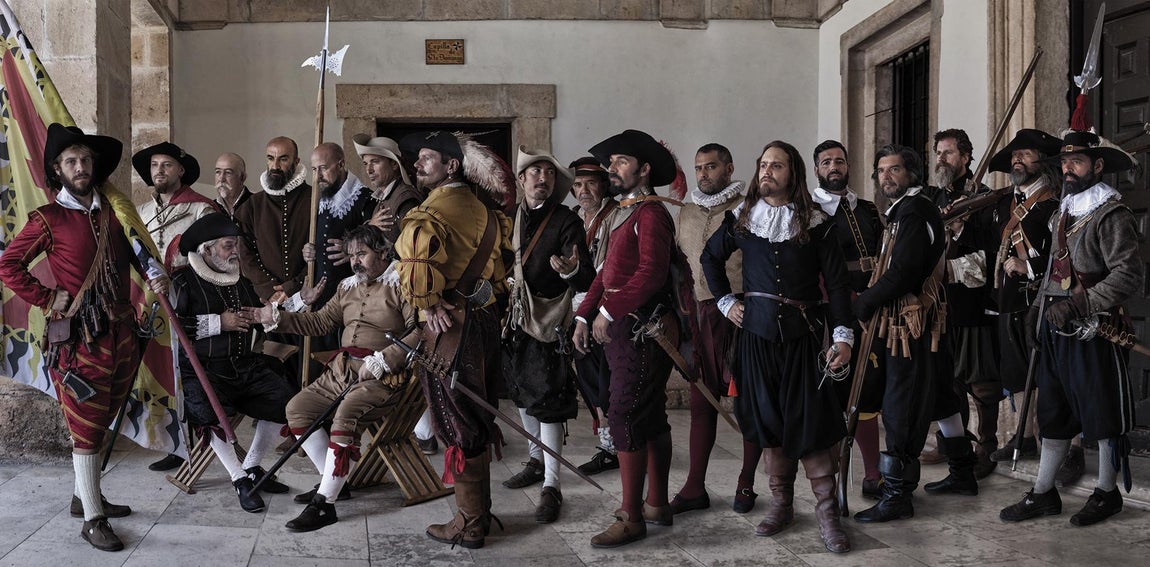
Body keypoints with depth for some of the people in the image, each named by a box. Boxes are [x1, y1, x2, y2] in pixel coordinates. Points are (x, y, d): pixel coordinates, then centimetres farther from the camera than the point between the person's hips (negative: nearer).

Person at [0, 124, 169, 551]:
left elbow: (136, 251, 17)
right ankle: (92, 520, 6)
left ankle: (85, 495, 32)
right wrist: (47, 300, -7)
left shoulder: (113, 209, 10)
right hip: (80, 335, -5)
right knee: (86, 427, -1)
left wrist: (155, 274, -2)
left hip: (121, 330, 5)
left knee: (100, 421, 16)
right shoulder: (49, 219, -4)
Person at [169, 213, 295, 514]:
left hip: (245, 365, 6)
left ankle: (251, 467, 8)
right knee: (211, 414, -34)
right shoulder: (184, 282, -2)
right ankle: (240, 480, -12)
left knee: (285, 400, -13)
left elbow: (260, 328, 32)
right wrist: (219, 323, -13)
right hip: (203, 369, -6)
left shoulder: (242, 283, 21)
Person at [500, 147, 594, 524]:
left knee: (547, 402, -8)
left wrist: (571, 270, -40)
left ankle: (551, 487, -2)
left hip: (549, 322, -7)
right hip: (517, 319, 7)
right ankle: (536, 461, 37)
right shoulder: (514, 219, 6)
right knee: (523, 393, 18)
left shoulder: (566, 222, -12)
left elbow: (587, 281, -20)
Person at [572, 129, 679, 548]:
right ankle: (657, 504, 24)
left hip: (643, 330, -10)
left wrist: (609, 311, -23)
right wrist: (585, 315, 10)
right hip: (621, 327, 10)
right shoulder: (624, 214, 19)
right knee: (651, 418, 14)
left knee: (625, 418, -9)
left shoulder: (651, 213, -12)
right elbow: (608, 272, 18)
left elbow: (652, 272, -23)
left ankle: (631, 518, -3)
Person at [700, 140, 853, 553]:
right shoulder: (743, 217, 5)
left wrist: (843, 335, -11)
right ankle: (781, 503, 18)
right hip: (758, 332, 3)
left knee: (811, 418, -5)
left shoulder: (815, 222, -3)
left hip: (803, 332, -3)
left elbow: (836, 282, -4)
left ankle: (826, 510, 2)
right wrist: (725, 301, 10)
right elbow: (711, 257, 20)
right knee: (768, 417, 7)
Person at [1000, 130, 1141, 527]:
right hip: (1056, 330, 8)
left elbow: (1129, 276, -20)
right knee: (1053, 413, 12)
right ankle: (1043, 493, 20)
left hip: (1093, 332, -8)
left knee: (1102, 413, 6)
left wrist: (1077, 305, -23)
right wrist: (1048, 306, 12)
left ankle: (1107, 493, 21)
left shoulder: (1112, 215, -12)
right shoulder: (1064, 211, 13)